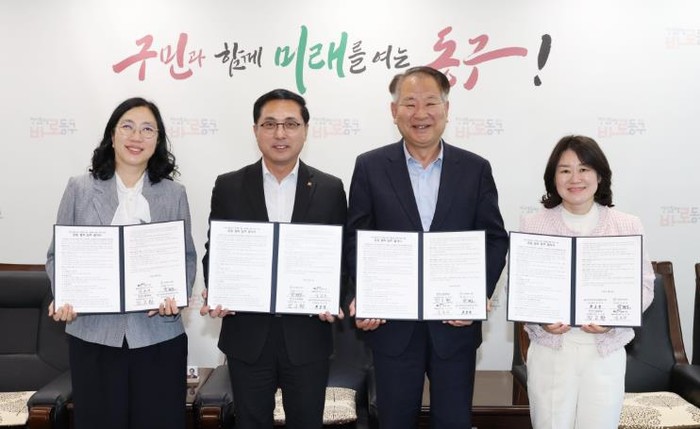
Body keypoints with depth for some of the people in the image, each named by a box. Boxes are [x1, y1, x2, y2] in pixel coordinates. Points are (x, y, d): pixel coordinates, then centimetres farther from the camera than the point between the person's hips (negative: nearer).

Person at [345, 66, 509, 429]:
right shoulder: (370, 167, 0)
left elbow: (496, 239, 3)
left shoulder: (475, 168, 2)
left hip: (455, 323, 1)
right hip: (392, 323, 0)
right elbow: (355, 238, 0)